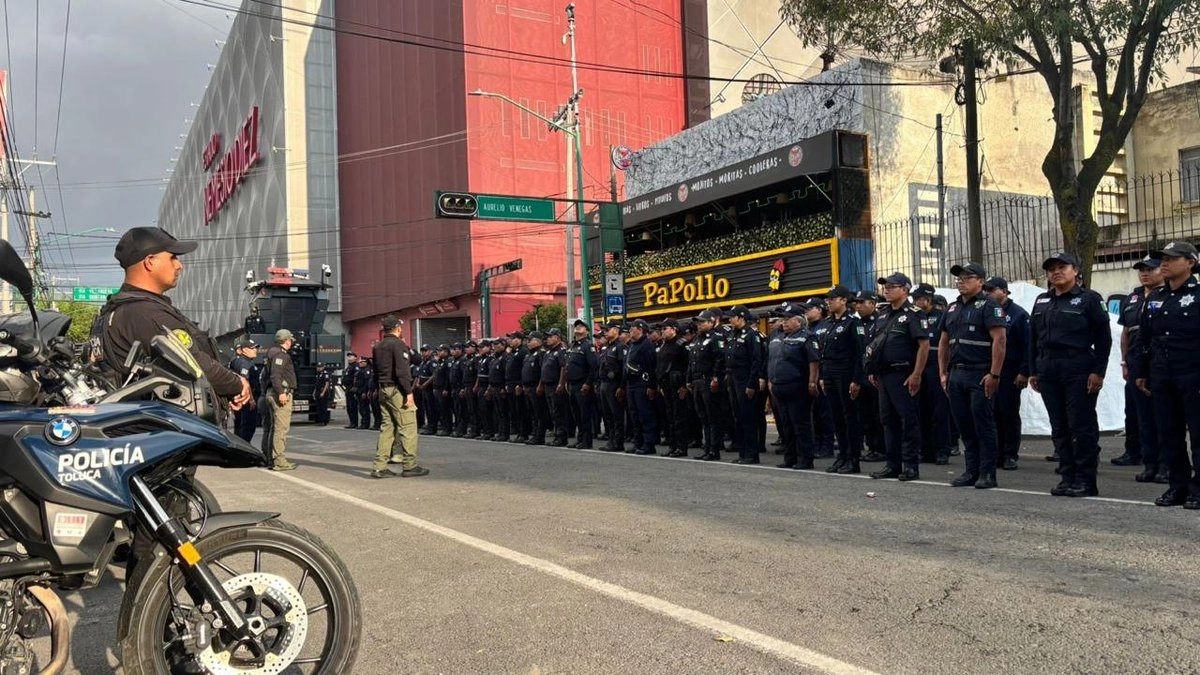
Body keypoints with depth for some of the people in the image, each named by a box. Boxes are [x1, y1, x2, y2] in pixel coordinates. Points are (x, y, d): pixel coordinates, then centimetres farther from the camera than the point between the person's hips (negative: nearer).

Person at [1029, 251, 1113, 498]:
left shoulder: (1089, 299, -1)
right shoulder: (1042, 302, 16)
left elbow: (1103, 337, -6)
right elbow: (1034, 339, 17)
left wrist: (1098, 371, -12)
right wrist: (1033, 371, 12)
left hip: (1079, 370, -6)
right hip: (1048, 371, 6)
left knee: (1082, 426, -3)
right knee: (1059, 428, 8)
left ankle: (1085, 480, 3)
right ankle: (1068, 477, 15)